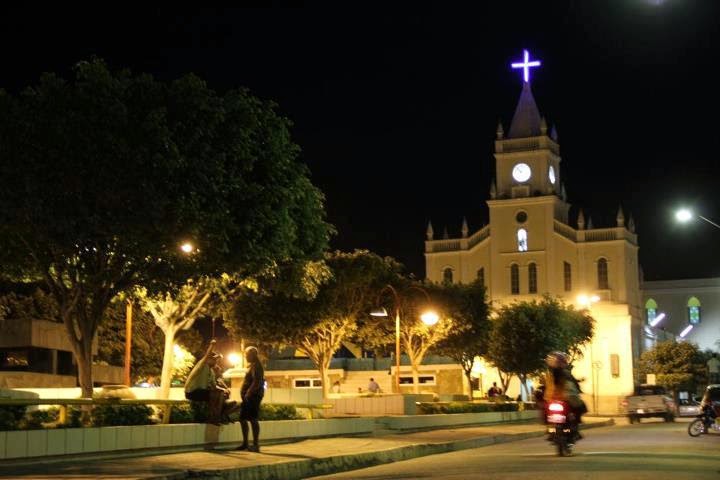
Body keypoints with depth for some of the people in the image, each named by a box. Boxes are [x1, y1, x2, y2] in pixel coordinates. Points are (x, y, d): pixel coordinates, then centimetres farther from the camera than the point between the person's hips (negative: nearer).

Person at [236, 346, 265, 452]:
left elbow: (256, 382, -23)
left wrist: (248, 394, -23)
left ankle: (256, 445, -11)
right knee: (243, 419, 13)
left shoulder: (256, 366, -12)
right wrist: (244, 394, 18)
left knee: (253, 419, -11)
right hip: (248, 397, 11)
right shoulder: (252, 366, 21)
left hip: (253, 396, -11)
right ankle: (245, 443, 20)